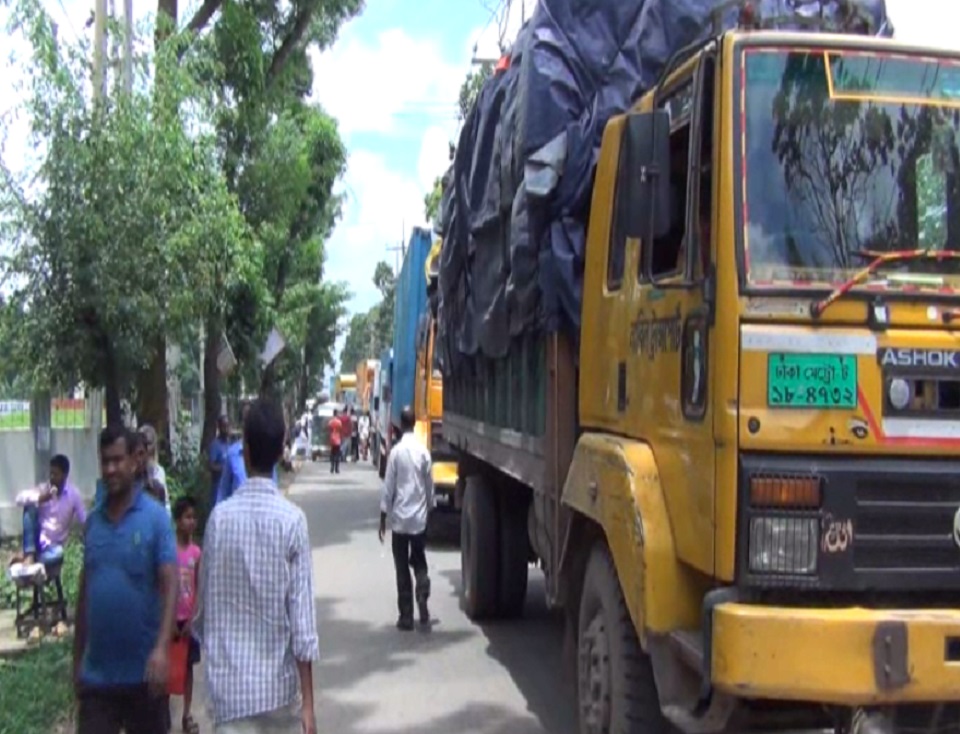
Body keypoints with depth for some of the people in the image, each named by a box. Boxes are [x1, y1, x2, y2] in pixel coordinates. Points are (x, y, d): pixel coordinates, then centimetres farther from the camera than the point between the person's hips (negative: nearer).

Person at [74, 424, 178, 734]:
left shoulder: (156, 517, -9)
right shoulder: (92, 521, 5)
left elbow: (170, 586, -14)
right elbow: (84, 592, 11)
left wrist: (162, 648, -27)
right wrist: (77, 659, 13)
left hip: (143, 669, -3)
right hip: (96, 671, 3)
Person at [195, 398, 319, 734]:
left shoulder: (219, 516, -5)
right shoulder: (292, 520, -10)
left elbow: (205, 603, 3)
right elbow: (302, 614, -11)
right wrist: (308, 703, -7)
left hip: (228, 685, 1)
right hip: (280, 682, 0)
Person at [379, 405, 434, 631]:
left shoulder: (396, 451, -9)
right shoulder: (424, 451, -1)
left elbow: (388, 488, -8)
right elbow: (430, 487, 4)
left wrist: (383, 519, 0)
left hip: (400, 519, -2)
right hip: (420, 518, 3)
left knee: (402, 568, 5)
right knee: (419, 563, 15)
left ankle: (406, 616, 7)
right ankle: (423, 605, -4)